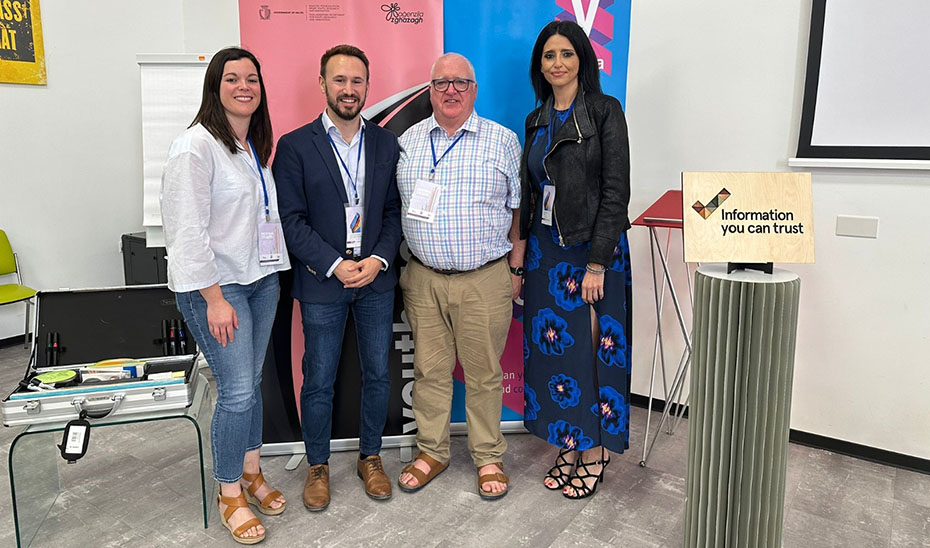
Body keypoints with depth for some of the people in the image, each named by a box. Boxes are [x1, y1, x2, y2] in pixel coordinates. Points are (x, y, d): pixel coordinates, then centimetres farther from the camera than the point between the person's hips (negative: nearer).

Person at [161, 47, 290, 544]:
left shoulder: (256, 146, 12)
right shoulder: (196, 146, -13)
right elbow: (188, 230, -17)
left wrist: (275, 269, 11)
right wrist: (214, 299, -19)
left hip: (261, 279, 7)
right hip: (215, 286, -7)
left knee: (252, 383, 14)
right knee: (237, 391, -5)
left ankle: (251, 473, 30)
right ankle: (229, 495, 13)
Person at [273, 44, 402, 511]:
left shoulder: (385, 143, 6)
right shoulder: (295, 145, -3)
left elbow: (394, 211, 6)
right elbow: (292, 220, -6)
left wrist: (378, 259, -10)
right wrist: (335, 265, -15)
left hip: (376, 279, 3)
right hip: (321, 282, -2)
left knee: (377, 374, 12)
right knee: (318, 381, 7)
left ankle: (370, 457, 32)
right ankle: (318, 466, 28)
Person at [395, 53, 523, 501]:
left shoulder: (502, 141, 2)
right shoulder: (408, 142, 8)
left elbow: (516, 209, 4)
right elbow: (397, 207, 13)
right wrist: (403, 266, 8)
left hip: (485, 279, -2)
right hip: (423, 278, 3)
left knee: (484, 373, 7)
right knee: (430, 370, 12)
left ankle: (488, 457, 25)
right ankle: (432, 451, 29)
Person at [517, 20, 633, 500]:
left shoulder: (605, 111, -7)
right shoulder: (537, 120, 11)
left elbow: (616, 191, -13)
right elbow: (530, 192, 13)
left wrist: (596, 263, -18)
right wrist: (522, 254, 9)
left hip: (592, 248, -6)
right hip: (545, 247, 6)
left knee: (590, 349, 2)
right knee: (551, 347, 10)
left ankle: (594, 453, 20)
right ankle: (568, 446, 26)